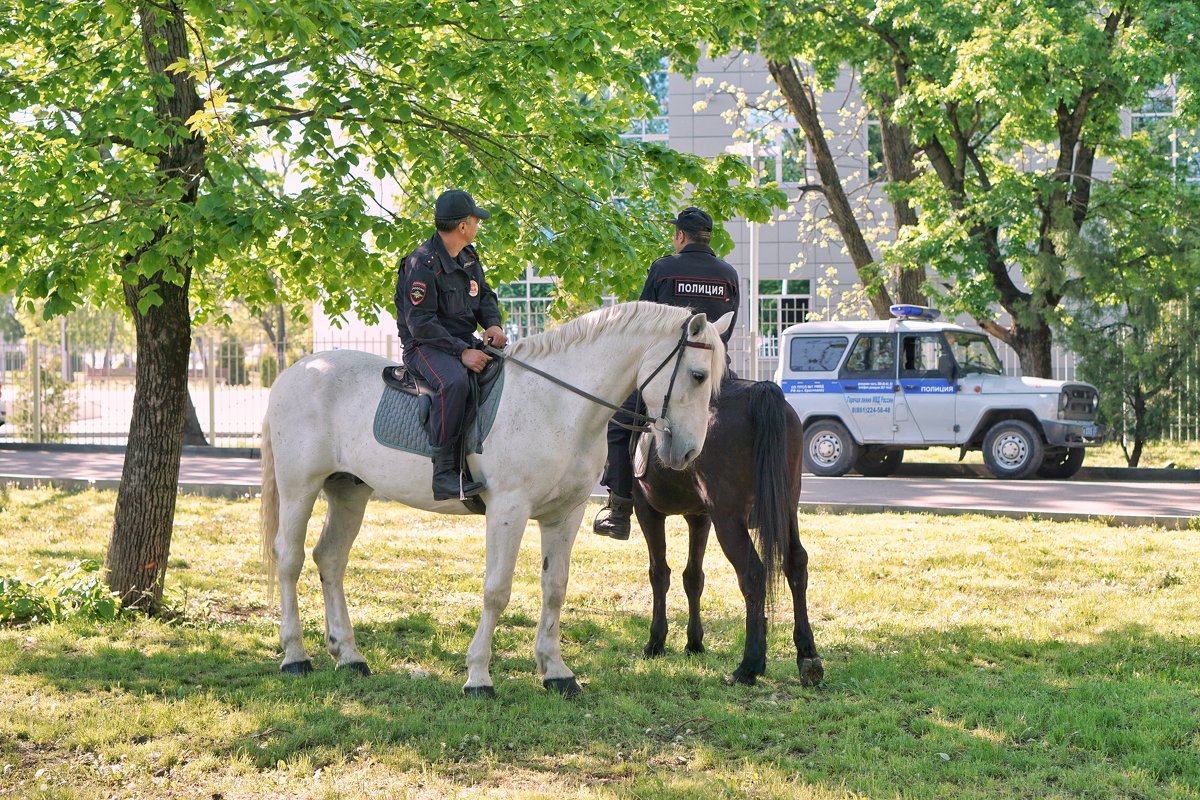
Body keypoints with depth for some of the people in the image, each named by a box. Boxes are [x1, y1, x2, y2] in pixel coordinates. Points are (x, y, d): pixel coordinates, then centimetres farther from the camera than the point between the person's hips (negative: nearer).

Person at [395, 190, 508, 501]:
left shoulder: (469, 257, 11)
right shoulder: (422, 264, -17)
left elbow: (485, 296, 20)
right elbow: (420, 322, -21)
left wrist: (493, 324, -4)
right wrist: (461, 352, -27)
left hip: (465, 343, 9)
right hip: (424, 346, -9)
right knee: (454, 382, -38)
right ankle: (445, 473, -37)